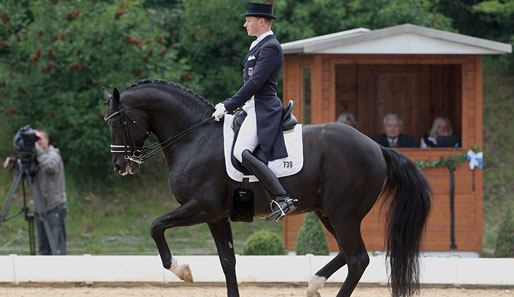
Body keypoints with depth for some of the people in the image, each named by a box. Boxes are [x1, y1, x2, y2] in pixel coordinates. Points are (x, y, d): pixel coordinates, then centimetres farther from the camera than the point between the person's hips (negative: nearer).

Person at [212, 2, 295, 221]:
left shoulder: (270, 48, -13)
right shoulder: (259, 45, 19)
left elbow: (254, 83, -20)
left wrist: (229, 106, -18)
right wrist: (229, 105, 15)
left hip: (263, 109, -11)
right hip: (252, 107, 11)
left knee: (241, 152, -27)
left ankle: (282, 198, -32)